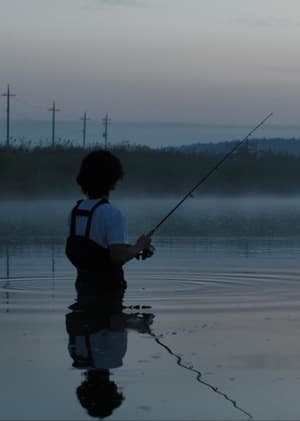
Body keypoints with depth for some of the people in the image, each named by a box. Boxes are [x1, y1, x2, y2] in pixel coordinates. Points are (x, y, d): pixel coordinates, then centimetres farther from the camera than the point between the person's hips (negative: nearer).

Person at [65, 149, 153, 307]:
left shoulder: (76, 211, 6)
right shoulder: (112, 214, -20)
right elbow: (119, 256, -28)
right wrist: (139, 246, -6)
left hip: (84, 285, 8)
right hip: (107, 288, -7)